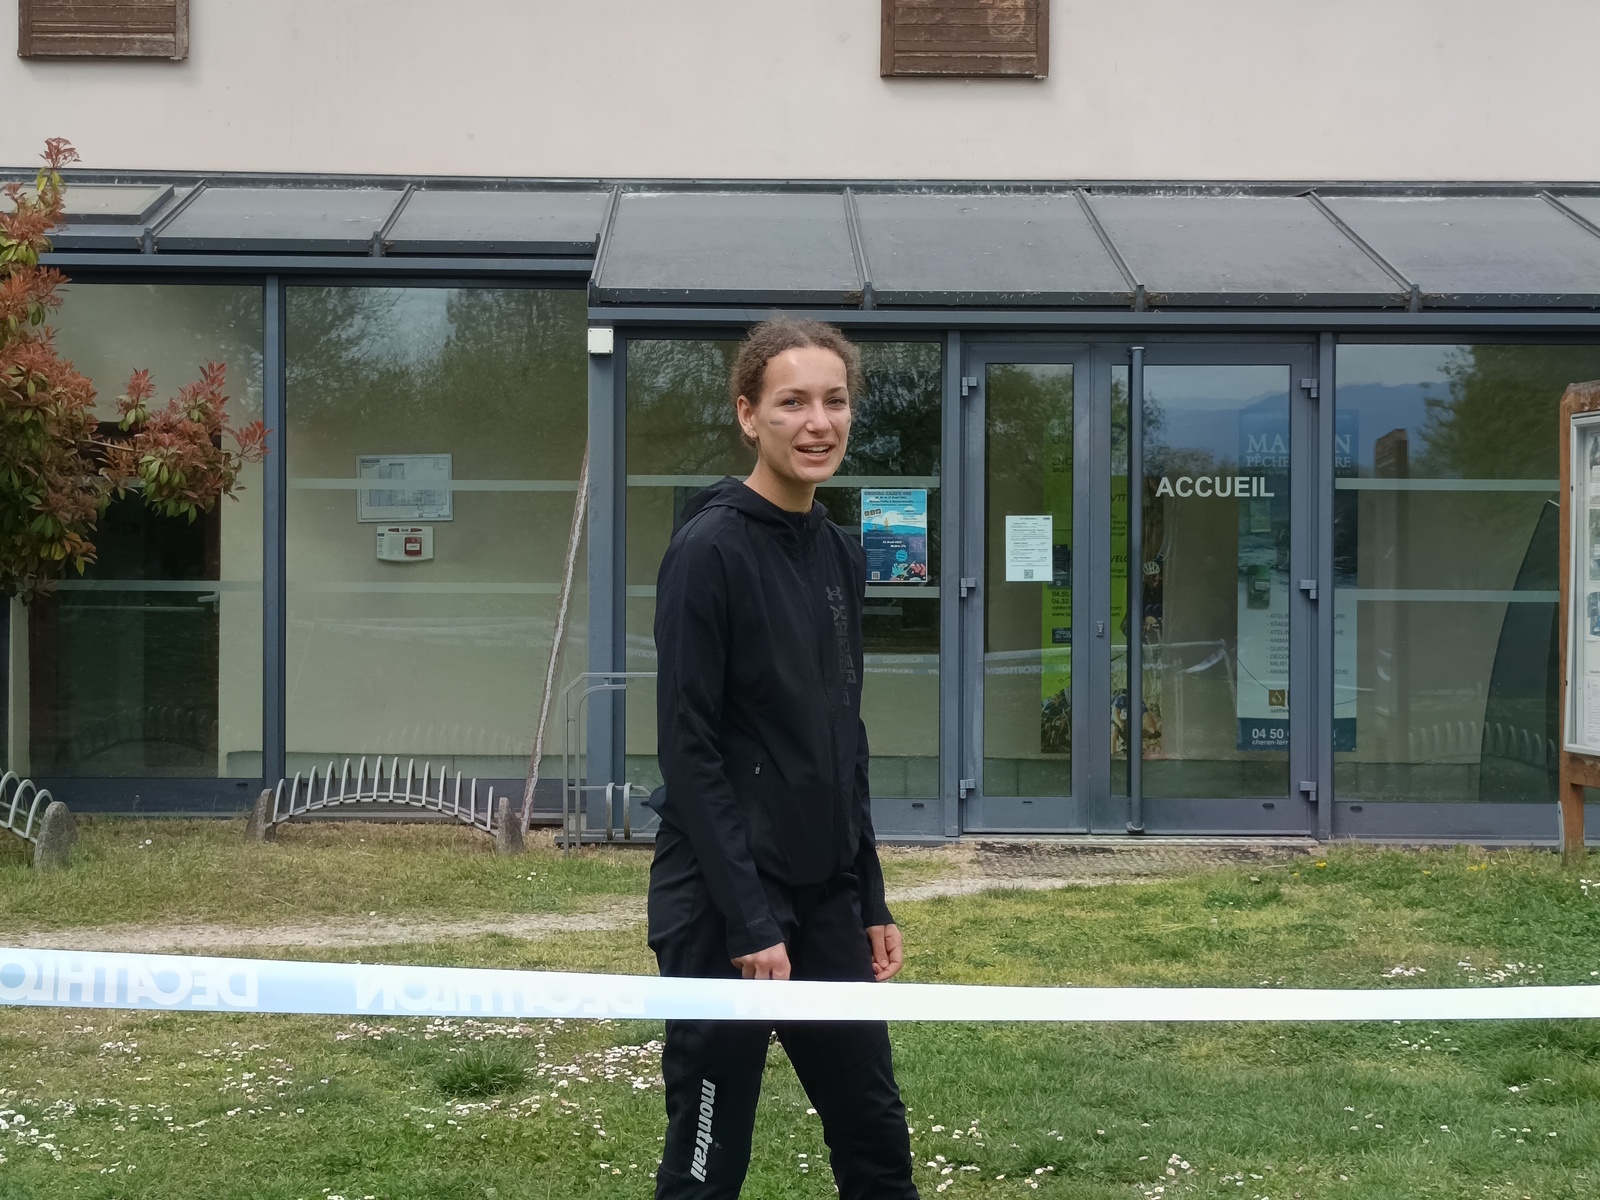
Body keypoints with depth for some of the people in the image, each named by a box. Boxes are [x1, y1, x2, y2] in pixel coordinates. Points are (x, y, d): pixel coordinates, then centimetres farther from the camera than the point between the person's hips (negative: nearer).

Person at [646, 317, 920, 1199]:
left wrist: (871, 903, 12)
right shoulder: (711, 549, -13)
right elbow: (688, 749, -17)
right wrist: (751, 919, -19)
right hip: (725, 908, -7)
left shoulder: (839, 556, 10)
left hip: (828, 903, 8)